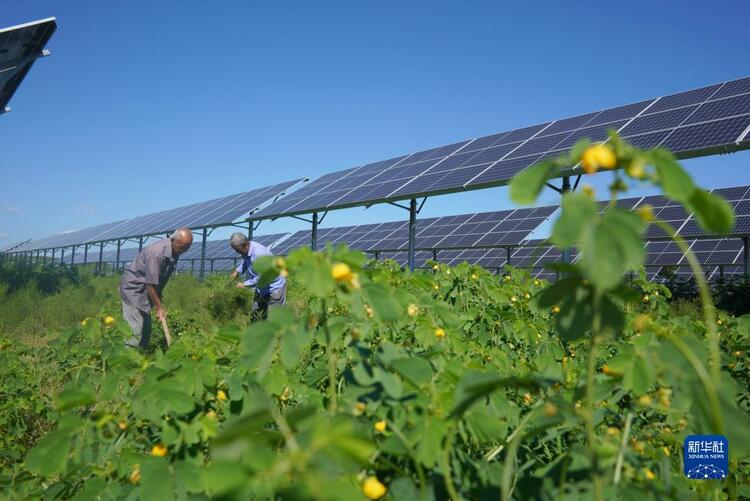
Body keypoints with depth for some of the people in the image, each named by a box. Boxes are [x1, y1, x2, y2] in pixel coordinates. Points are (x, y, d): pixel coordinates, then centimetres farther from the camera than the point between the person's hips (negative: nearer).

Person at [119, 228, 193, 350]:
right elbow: (150, 284, -25)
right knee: (135, 329, -13)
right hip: (133, 287, -9)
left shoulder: (174, 252, -3)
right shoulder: (157, 252, -29)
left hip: (144, 290, 9)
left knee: (146, 329, 10)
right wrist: (159, 307, -17)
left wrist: (159, 296, 11)